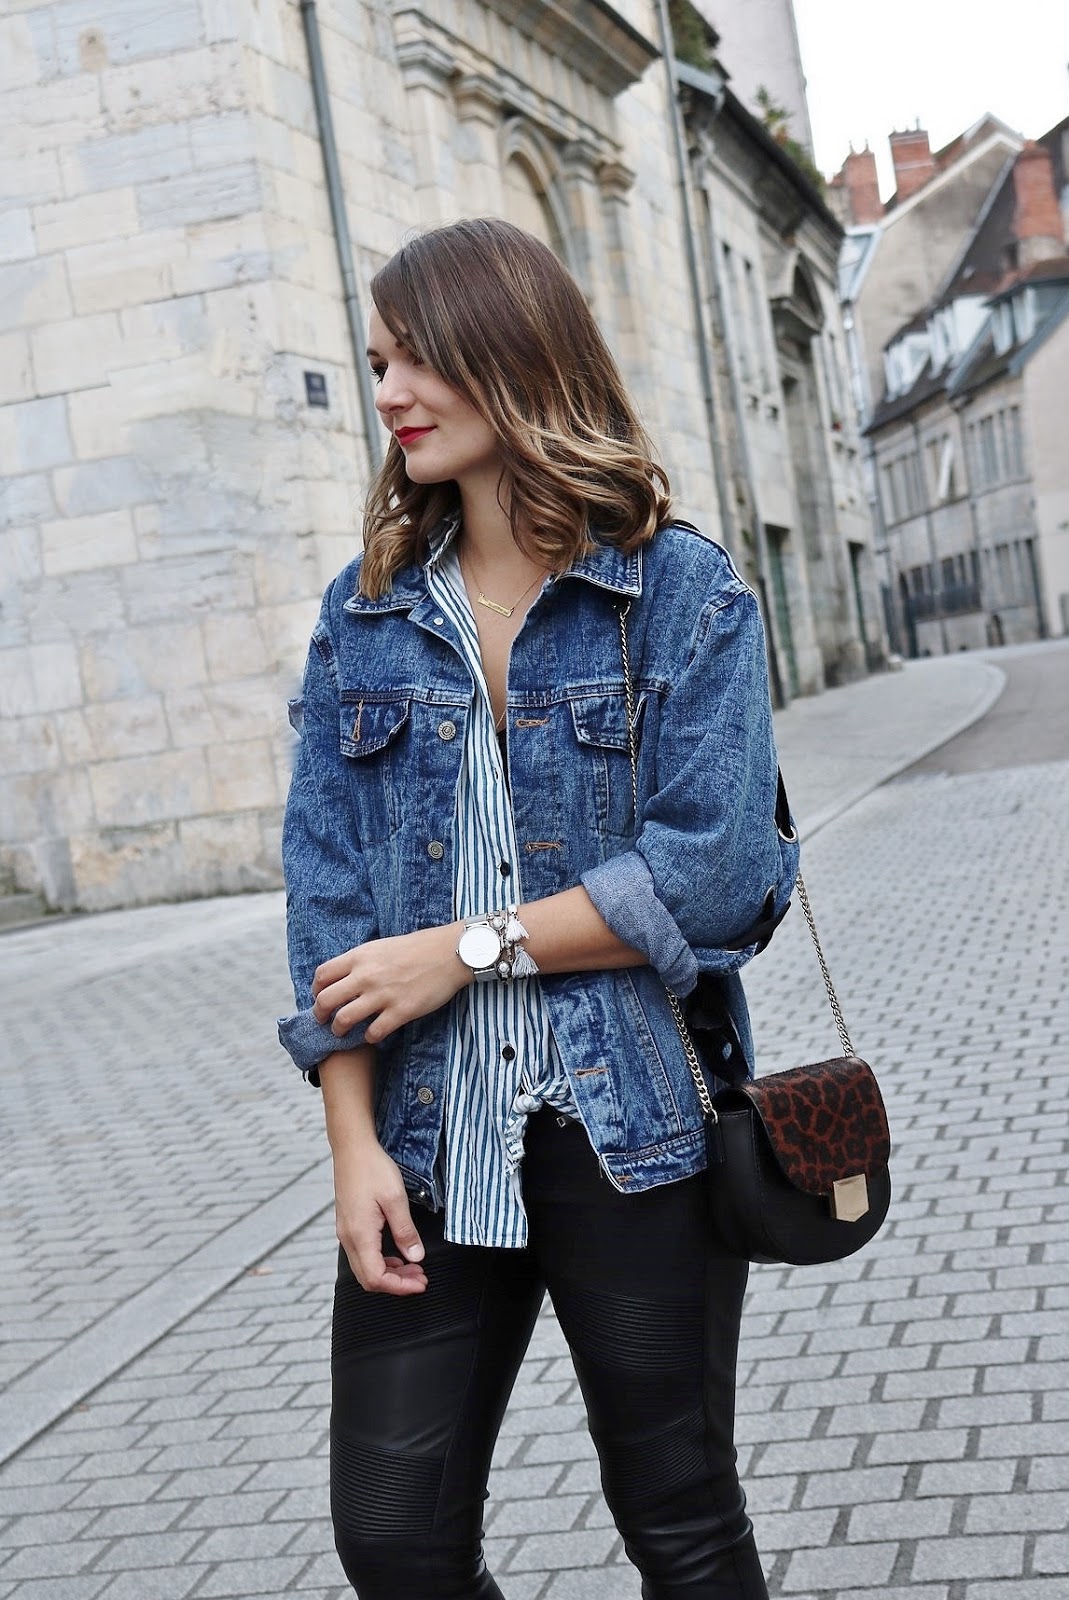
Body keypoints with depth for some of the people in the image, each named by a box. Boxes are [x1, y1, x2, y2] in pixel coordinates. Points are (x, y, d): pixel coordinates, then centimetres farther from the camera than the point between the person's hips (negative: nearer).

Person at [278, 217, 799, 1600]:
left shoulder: (685, 592, -5)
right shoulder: (365, 615, 7)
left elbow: (711, 869, -13)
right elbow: (327, 880, 3)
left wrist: (469, 947, -13)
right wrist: (353, 1138, -5)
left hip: (634, 1135, -3)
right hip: (428, 1146, 4)